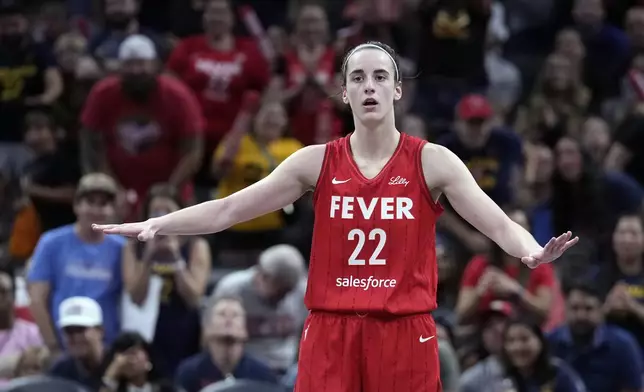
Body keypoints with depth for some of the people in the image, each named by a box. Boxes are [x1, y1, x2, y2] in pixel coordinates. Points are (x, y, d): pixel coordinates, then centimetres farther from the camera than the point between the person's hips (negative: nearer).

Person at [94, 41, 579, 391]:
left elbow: (496, 222, -9)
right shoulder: (317, 162, 5)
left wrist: (531, 252, -30)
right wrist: (156, 225, -5)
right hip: (332, 332, 1)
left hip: (405, 333, -1)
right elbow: (230, 209, 4)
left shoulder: (432, 162, 0)